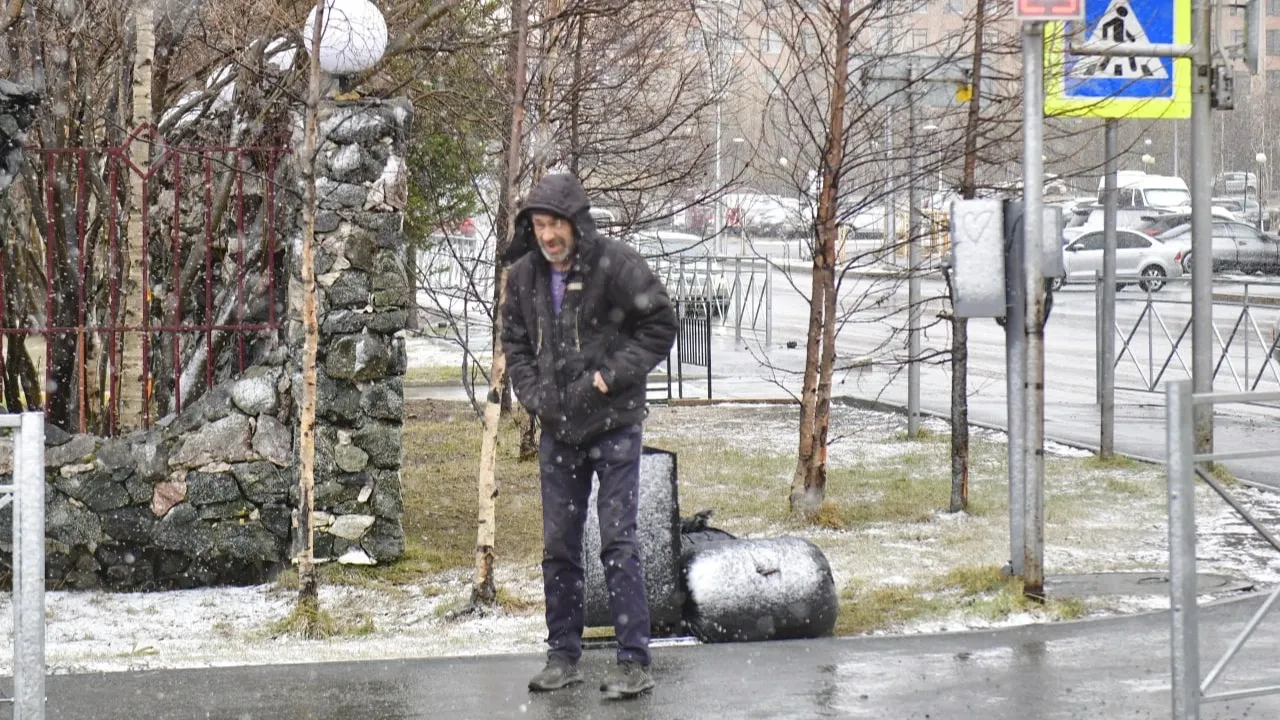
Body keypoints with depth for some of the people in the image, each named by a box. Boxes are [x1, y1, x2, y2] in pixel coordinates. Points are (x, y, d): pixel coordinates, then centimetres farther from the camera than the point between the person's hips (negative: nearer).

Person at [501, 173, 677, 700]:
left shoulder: (617, 265, -12)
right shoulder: (523, 275, 3)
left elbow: (660, 326, -7)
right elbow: (515, 344, 14)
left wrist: (609, 375, -14)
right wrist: (535, 395, -2)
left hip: (614, 424, -5)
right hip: (557, 429, 5)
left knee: (618, 542, -6)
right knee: (558, 546, 9)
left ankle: (635, 660, -1)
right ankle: (563, 654, 20)